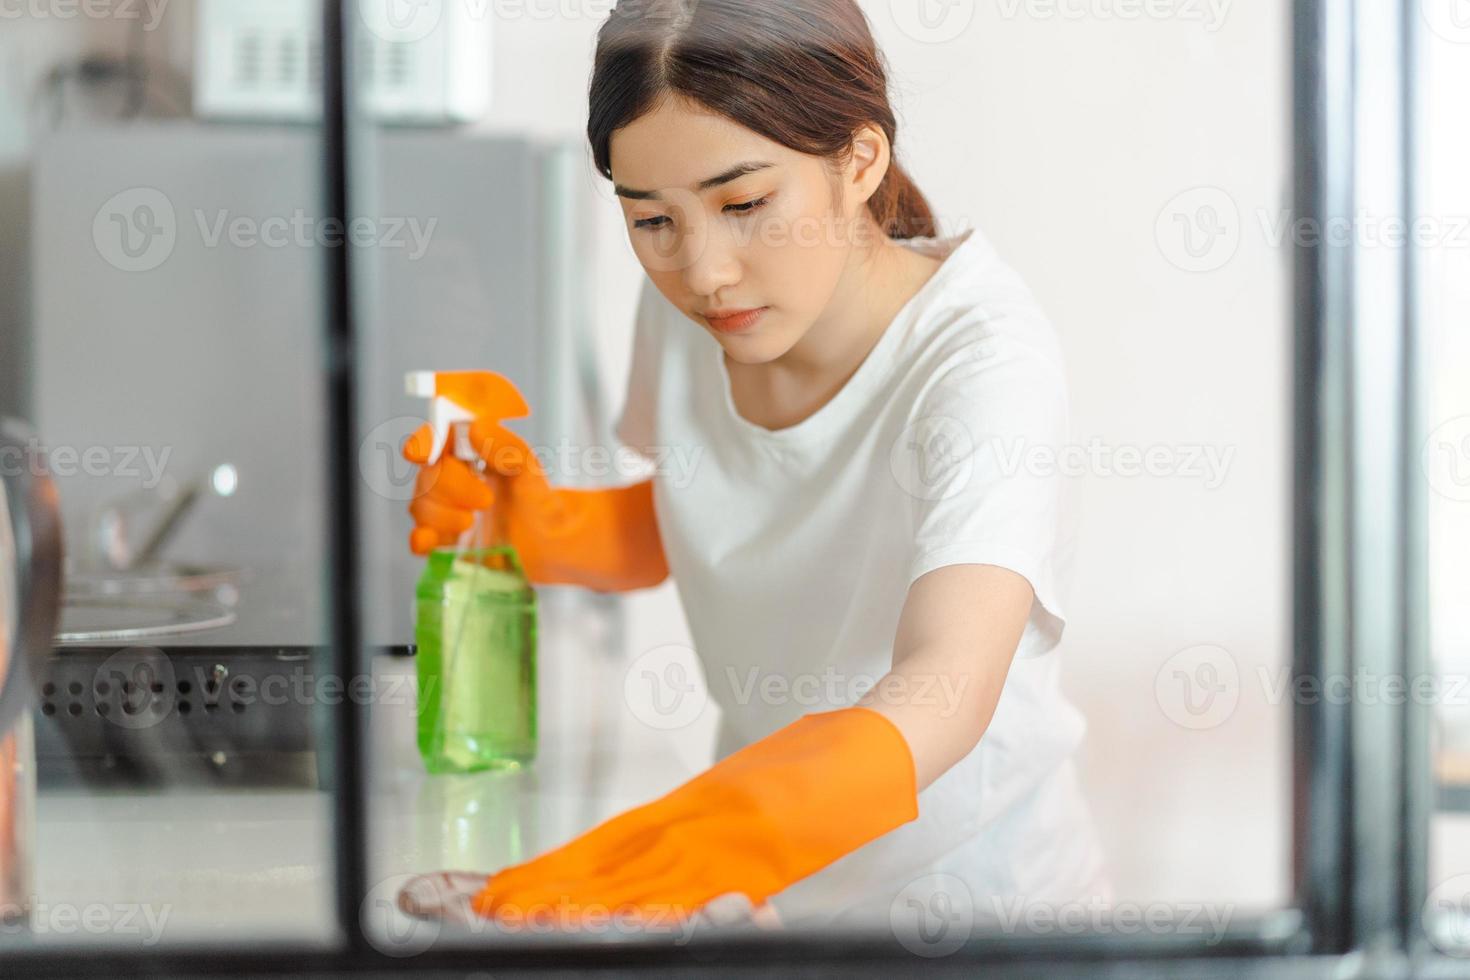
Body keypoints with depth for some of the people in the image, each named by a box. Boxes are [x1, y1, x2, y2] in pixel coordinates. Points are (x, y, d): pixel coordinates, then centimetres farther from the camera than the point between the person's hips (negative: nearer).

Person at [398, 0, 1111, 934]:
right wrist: (546, 527, -7)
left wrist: (721, 830, -54)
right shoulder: (684, 306, -5)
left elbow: (945, 688, -38)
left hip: (970, 891, -4)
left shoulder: (982, 354, -23)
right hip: (760, 891, 4)